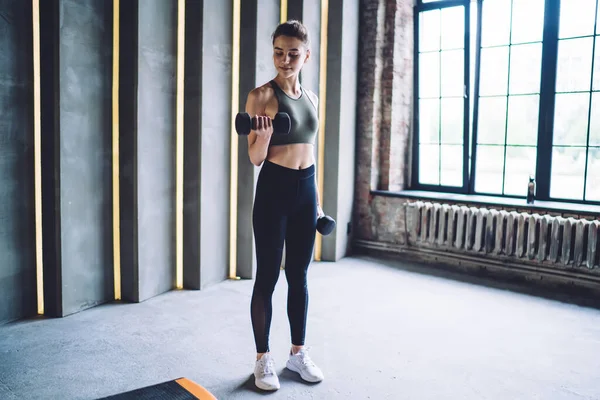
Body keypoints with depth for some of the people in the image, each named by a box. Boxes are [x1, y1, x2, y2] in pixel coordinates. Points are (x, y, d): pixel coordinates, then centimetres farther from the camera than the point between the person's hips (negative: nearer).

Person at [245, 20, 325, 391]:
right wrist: (265, 133, -29)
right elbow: (255, 157, -8)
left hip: (306, 190, 6)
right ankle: (264, 358, 17)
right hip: (274, 189, -5)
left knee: (299, 276, 12)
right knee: (268, 277, 2)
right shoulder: (261, 95, -7)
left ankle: (298, 352, 26)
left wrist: (319, 201, 16)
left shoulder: (312, 97, 11)